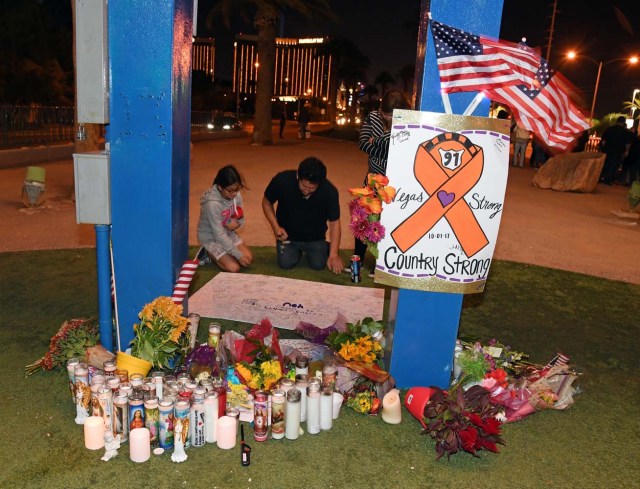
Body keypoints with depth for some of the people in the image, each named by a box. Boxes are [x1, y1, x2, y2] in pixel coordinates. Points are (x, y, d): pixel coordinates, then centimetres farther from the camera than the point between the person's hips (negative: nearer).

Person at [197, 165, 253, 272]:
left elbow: (241, 218, 2)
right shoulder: (212, 203, -33)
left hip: (228, 233, 6)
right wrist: (238, 255, -27)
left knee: (249, 259, -6)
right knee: (234, 268, -17)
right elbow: (219, 235, -30)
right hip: (211, 237, -6)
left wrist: (237, 222, -25)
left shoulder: (236, 195, -14)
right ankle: (208, 253, 7)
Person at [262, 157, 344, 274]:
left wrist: (333, 255, -21)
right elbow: (267, 202, -9)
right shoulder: (281, 180, -28)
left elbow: (334, 222, -16)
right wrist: (276, 227, -22)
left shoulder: (329, 191, -27)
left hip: (315, 236, 0)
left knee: (318, 265, -10)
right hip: (287, 233, 1)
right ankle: (297, 249, 25)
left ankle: (325, 247, 25)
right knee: (286, 264, -10)